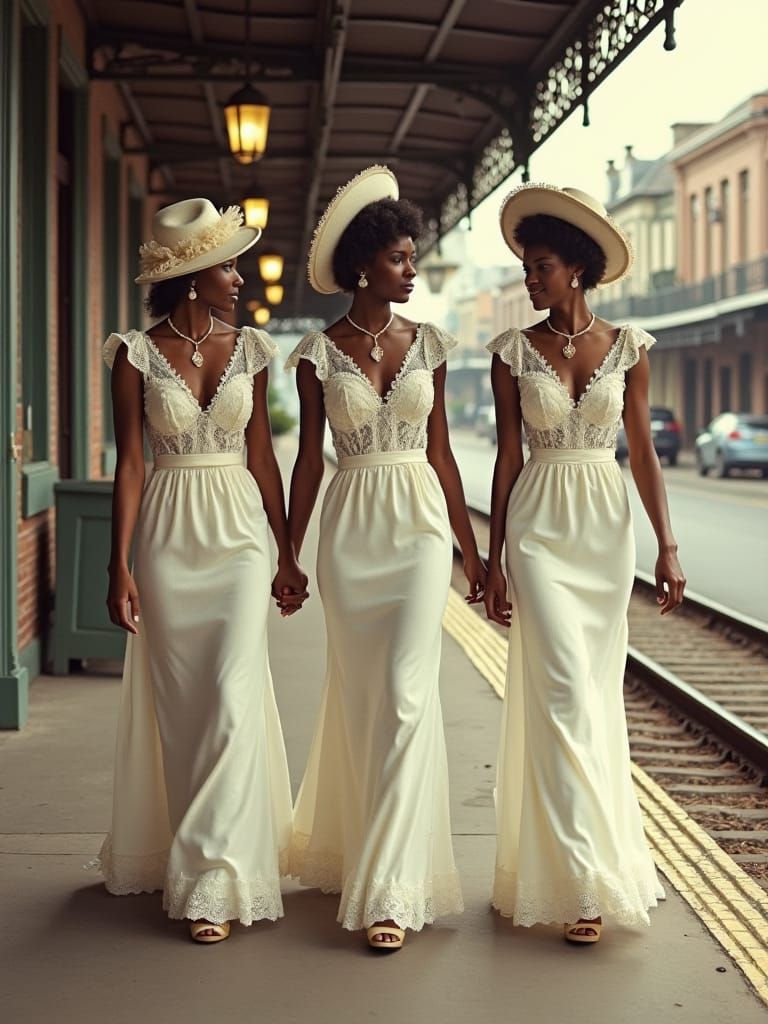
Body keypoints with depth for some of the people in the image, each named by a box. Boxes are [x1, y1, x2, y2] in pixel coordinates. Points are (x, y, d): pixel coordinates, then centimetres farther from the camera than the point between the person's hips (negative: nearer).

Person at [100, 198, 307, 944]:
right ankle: (193, 855, 19)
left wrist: (286, 554, 10)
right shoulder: (137, 354, -2)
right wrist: (120, 565, -8)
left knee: (232, 702, -8)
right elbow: (129, 463, -3)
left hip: (238, 532, 1)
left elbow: (261, 455, 10)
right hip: (168, 535, -1)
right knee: (178, 706, 5)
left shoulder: (247, 349, 6)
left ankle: (214, 880, -3)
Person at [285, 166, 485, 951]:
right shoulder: (319, 353, 2)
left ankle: (389, 888, -7)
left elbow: (439, 452, 9)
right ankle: (355, 851, 26)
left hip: (420, 527, 0)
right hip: (351, 531, 0)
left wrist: (471, 550, 9)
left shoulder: (427, 344, 6)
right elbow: (309, 458, 4)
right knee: (358, 697, 6)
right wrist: (287, 555, 2)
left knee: (404, 696, -9)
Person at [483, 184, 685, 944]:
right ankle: (581, 880, -10)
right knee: (565, 694, -11)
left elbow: (641, 451, 6)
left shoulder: (627, 347, 4)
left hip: (607, 525, 2)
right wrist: (494, 560, 1)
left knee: (597, 693, 7)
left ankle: (589, 859, 21)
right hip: (540, 528, -2)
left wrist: (666, 544, 0)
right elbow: (508, 456, 2)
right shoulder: (514, 352, 1)